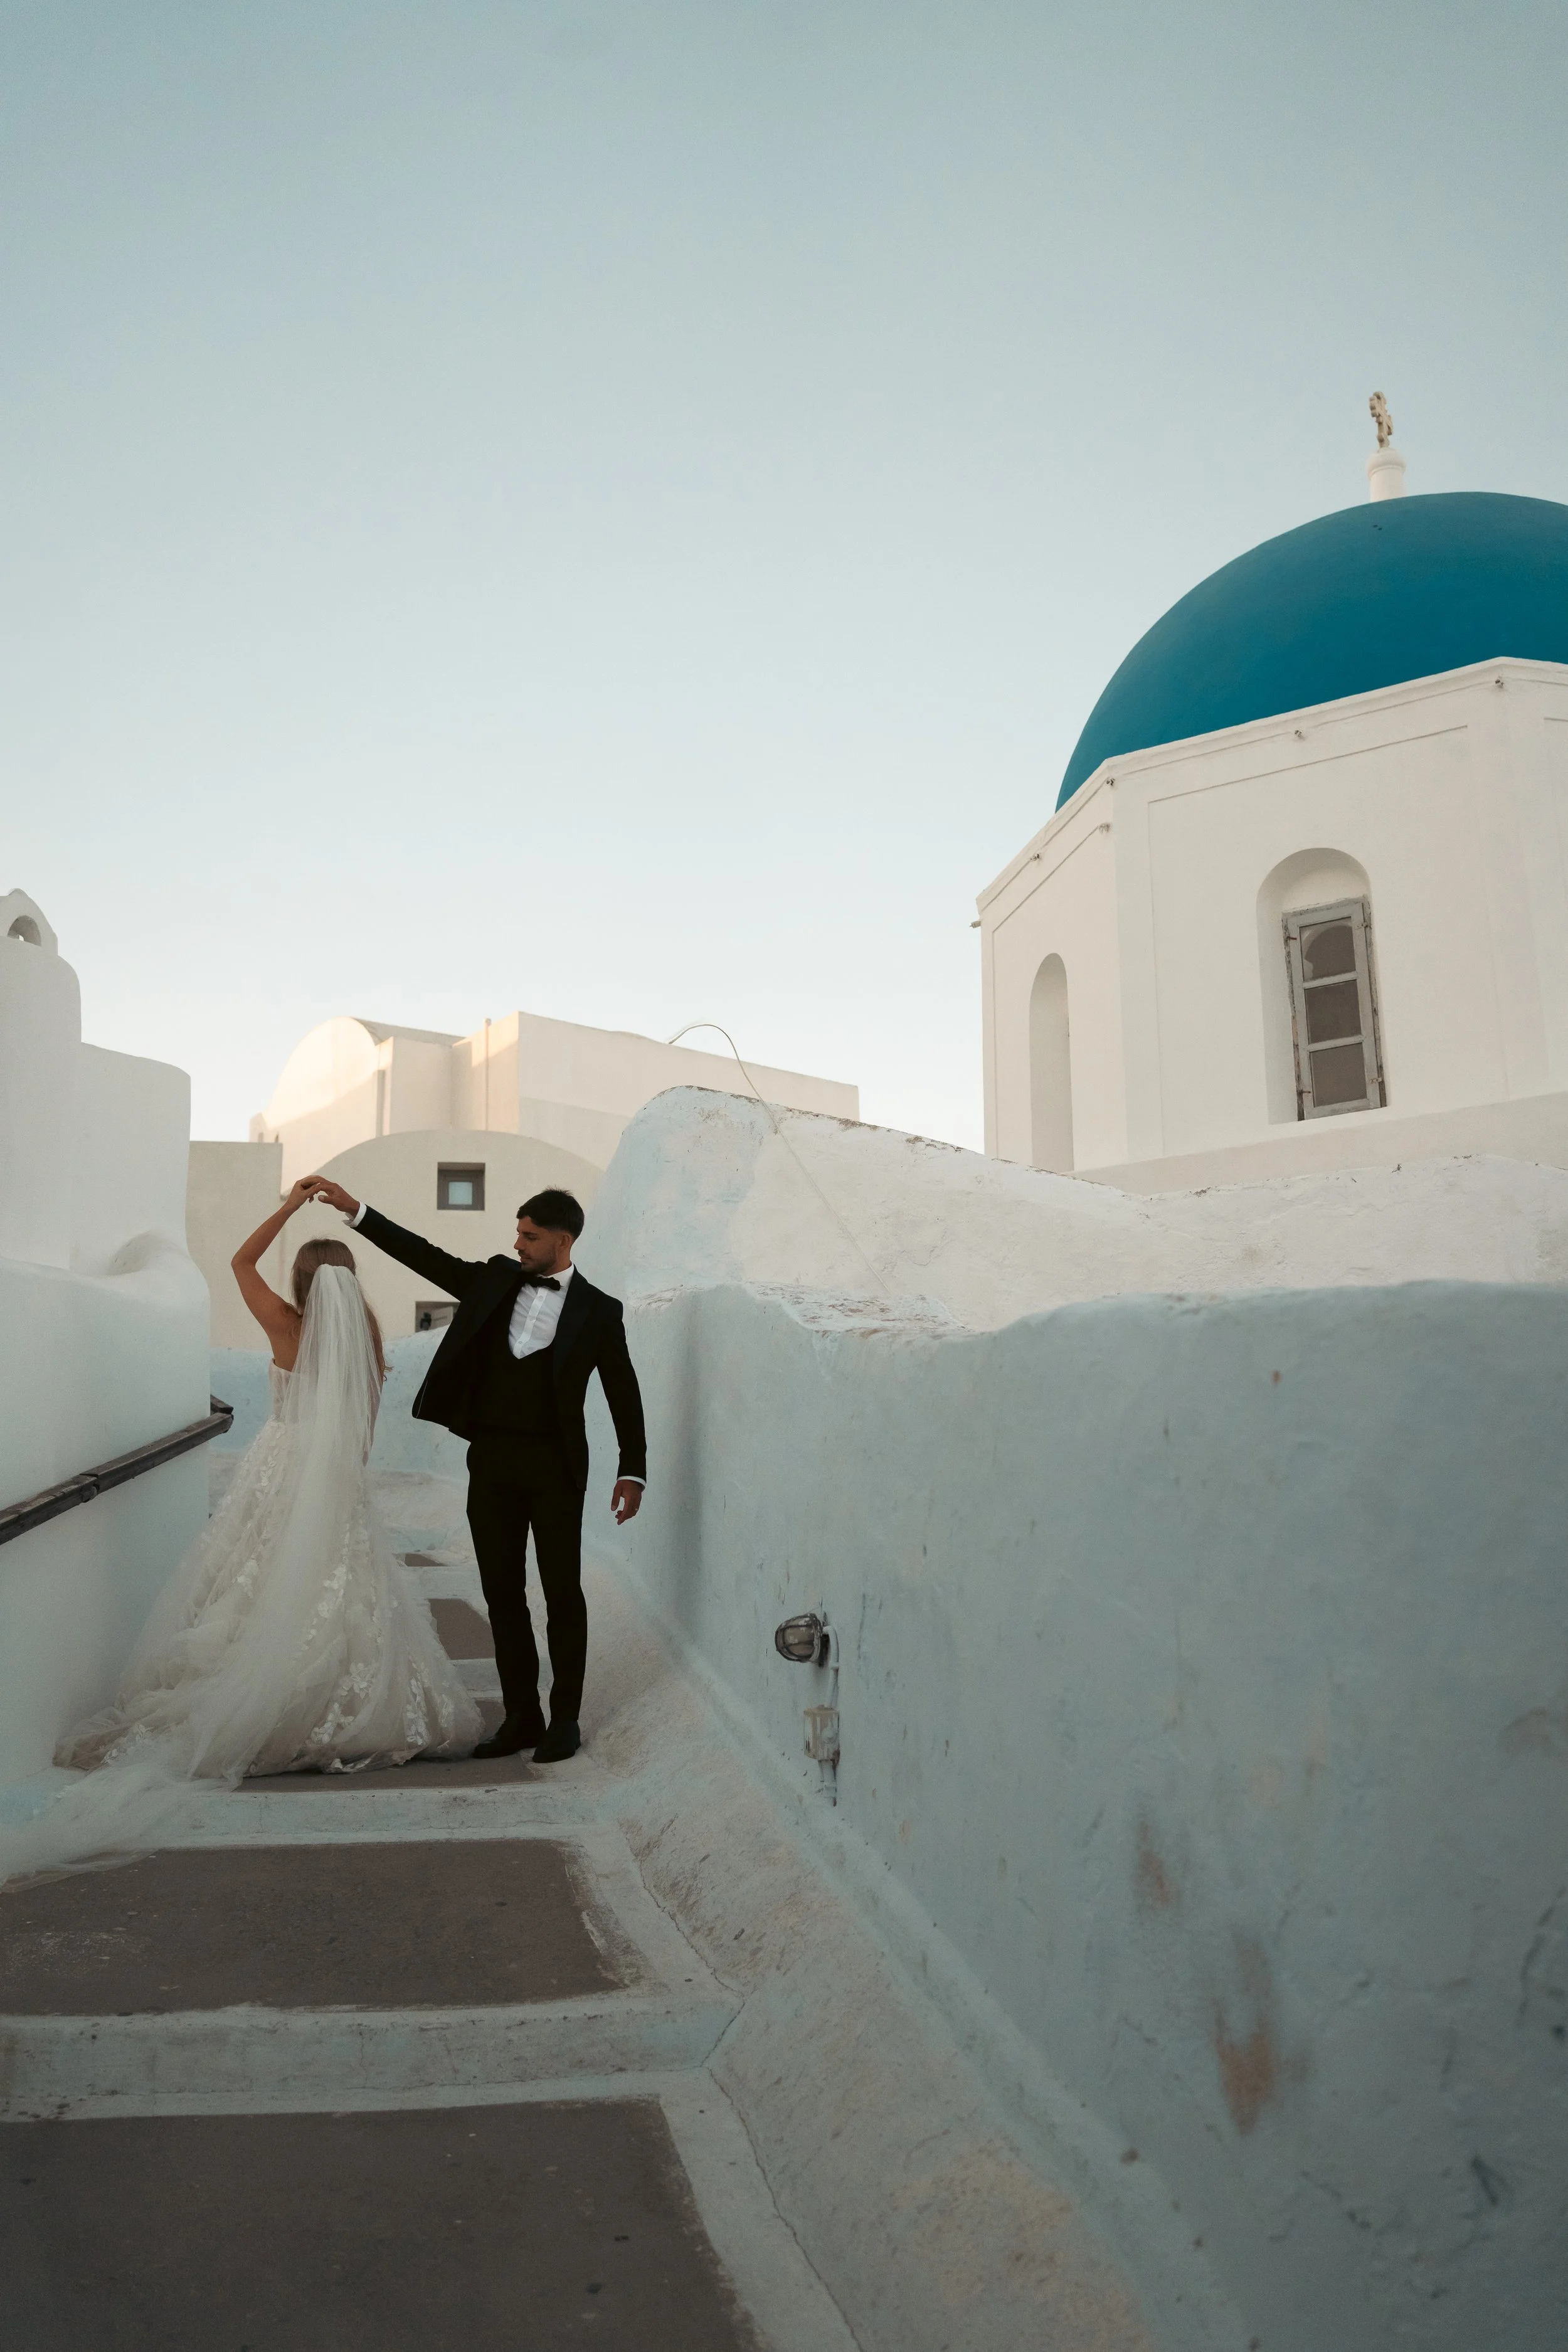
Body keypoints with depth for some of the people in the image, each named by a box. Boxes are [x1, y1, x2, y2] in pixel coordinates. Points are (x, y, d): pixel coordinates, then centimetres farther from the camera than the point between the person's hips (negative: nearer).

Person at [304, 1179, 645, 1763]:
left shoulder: (597, 1310, -3)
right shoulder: (496, 1281, 7)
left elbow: (624, 1394, -2)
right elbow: (426, 1256, 6)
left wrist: (632, 1470, -5)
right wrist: (355, 1209, 1)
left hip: (554, 1464, -4)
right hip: (491, 1458, 4)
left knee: (562, 1593, 5)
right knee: (502, 1592, 9)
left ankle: (565, 1719, 18)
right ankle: (521, 1716, 21)